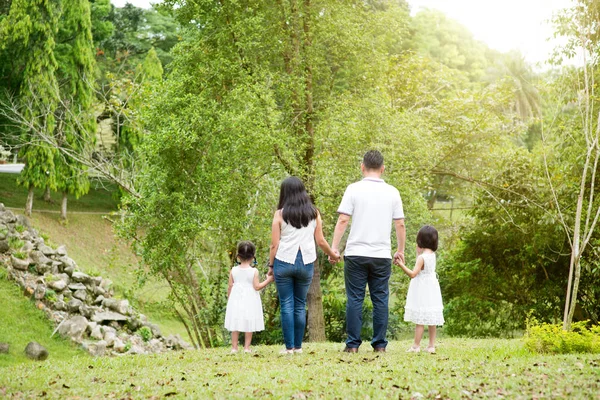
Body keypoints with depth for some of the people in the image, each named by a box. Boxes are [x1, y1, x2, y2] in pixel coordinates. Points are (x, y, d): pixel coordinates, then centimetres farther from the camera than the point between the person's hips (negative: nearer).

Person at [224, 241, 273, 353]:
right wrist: (268, 280, 0)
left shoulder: (233, 270, -1)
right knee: (249, 324, 4)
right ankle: (247, 347, 3)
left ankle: (234, 347, 5)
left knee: (235, 324, 6)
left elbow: (230, 287, 2)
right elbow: (256, 286, -10)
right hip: (250, 300, -2)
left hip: (236, 299, 2)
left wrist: (228, 299, 15)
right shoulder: (254, 271, -9)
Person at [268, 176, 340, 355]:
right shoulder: (314, 213, 7)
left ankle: (289, 347, -2)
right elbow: (321, 241, 6)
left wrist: (271, 265, 7)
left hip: (284, 261, -2)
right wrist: (333, 255, 22)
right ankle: (298, 346, 11)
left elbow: (274, 244, -2)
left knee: (286, 305, 1)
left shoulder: (280, 214, 0)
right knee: (300, 305, 10)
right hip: (306, 263, 2)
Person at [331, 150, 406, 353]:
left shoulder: (354, 189, -3)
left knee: (355, 299, 2)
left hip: (356, 253, -2)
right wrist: (400, 250, 16)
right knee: (380, 300, 7)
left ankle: (353, 344, 2)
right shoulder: (392, 192, 4)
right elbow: (400, 224, 5)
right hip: (382, 255, 2)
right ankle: (379, 344, 8)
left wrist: (334, 247, -3)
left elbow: (342, 220, -8)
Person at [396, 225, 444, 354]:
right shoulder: (432, 254, 5)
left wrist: (401, 265, -25)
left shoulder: (421, 257, -18)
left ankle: (416, 346, -4)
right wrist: (419, 251, 11)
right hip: (431, 288, 8)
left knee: (420, 319, -6)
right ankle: (432, 345, 16)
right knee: (431, 319, 12)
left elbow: (413, 274, -24)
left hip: (422, 290, -8)